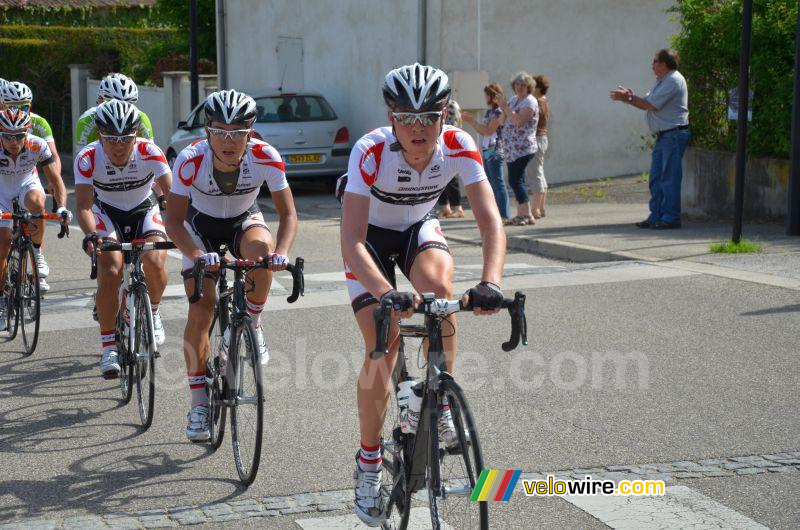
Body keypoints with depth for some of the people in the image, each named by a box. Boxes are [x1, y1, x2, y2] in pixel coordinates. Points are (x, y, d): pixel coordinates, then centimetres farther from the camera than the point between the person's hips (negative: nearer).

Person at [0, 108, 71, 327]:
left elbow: (56, 179, -27)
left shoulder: (37, 146, -29)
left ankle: (37, 254, -14)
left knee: (37, 204, -36)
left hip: (27, 184, 0)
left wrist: (62, 207, -43)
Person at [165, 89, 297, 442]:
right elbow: (173, 221, -27)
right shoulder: (190, 161, -31)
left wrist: (281, 253, -43)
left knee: (261, 249, -36)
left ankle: (252, 324, -10)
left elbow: (288, 214, -24)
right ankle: (199, 404, 2)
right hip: (201, 225, 0)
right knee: (200, 312, -11)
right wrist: (199, 255, -45)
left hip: (244, 220, 0)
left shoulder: (266, 158, -29)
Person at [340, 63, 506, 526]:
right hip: (372, 236, -2)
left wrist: (491, 282, -51)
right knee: (382, 347, -11)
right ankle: (369, 465, 8)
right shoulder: (371, 152, -34)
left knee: (438, 286, -32)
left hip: (420, 228, 2)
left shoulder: (459, 147, -27)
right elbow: (352, 241, -40)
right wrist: (385, 292, -56)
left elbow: (491, 221, -33)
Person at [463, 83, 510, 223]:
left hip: (495, 151, -9)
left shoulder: (499, 111, -10)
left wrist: (473, 121, -9)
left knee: (498, 184, -9)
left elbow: (489, 131, -16)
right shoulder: (489, 111, 16)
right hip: (487, 151, 9)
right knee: (491, 184, 11)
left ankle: (504, 216, -8)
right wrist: (472, 121, 10)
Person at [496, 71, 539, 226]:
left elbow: (518, 120, -23)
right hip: (513, 149, 9)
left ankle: (527, 214, -9)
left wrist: (505, 106, -17)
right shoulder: (514, 99, 17)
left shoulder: (530, 102, -9)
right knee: (516, 180, 9)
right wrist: (501, 106, 6)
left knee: (515, 180, -13)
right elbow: (506, 119, 22)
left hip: (523, 148, -9)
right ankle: (521, 214, 12)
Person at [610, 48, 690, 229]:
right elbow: (648, 104, 16)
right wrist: (630, 97, 1)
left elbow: (651, 105, -17)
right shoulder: (661, 81, 20)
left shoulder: (673, 81, -13)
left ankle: (670, 218, -5)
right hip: (663, 136, 10)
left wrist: (628, 98, -7)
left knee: (669, 177, -8)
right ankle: (656, 216, 13)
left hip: (674, 134, -10)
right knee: (656, 177, 9)